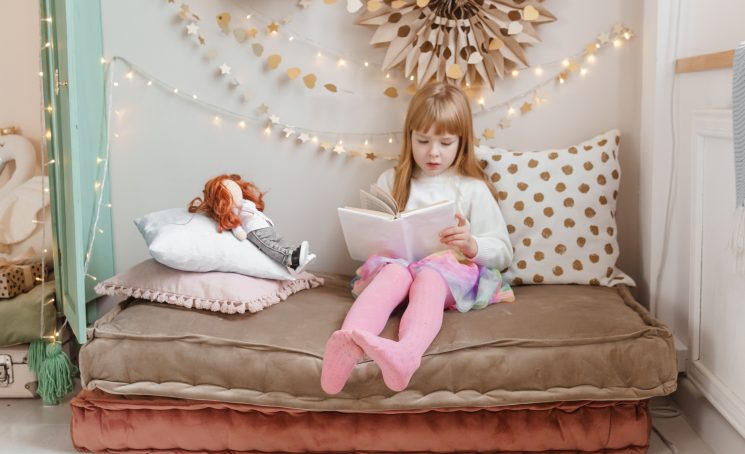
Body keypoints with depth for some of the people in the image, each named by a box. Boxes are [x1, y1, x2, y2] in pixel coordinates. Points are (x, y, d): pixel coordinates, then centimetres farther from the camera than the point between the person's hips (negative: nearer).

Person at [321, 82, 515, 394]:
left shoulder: (473, 189, 11)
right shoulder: (391, 181, 18)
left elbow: (503, 253, 7)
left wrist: (472, 245, -14)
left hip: (451, 268, -1)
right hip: (398, 260, 2)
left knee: (429, 276, -37)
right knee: (394, 272, -35)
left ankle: (407, 353, -69)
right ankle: (349, 343, -65)